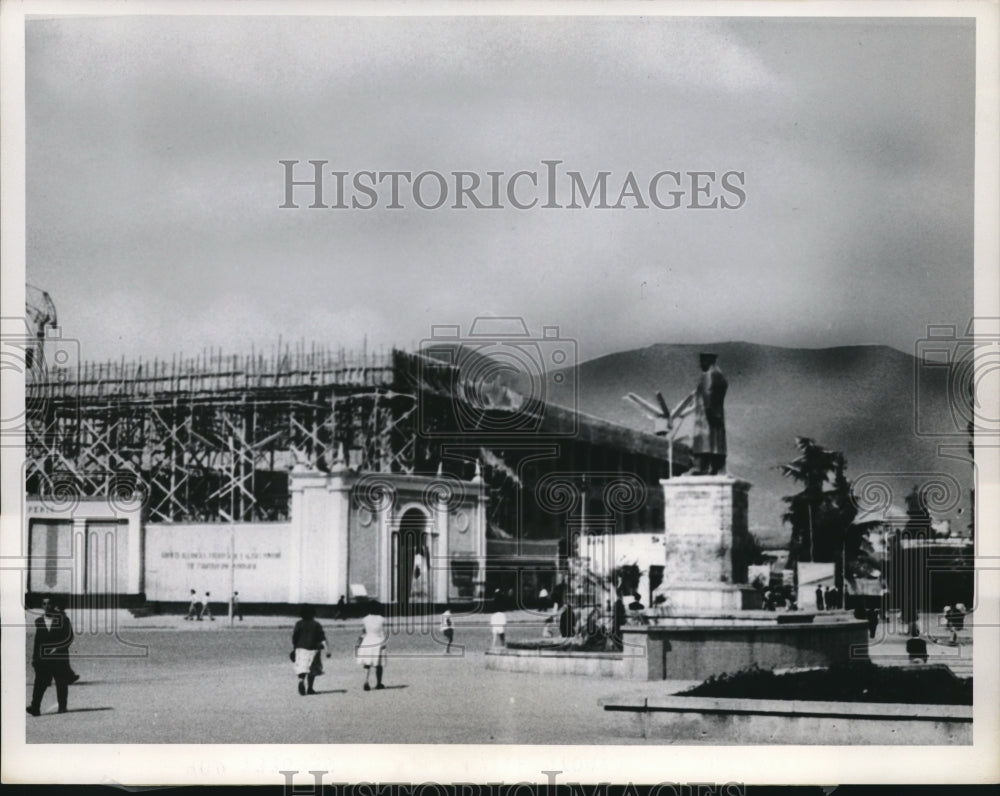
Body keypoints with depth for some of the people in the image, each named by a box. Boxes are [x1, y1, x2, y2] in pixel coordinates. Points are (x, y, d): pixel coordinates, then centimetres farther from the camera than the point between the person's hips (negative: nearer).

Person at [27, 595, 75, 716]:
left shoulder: (63, 619, 1)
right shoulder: (39, 621, 13)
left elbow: (69, 637, -3)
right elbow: (37, 641, 17)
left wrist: (57, 648, -15)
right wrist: (34, 658, 14)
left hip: (60, 657, -2)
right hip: (43, 658, 2)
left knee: (61, 684, 3)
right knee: (39, 683, -10)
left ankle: (62, 706, 14)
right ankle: (35, 707, -16)